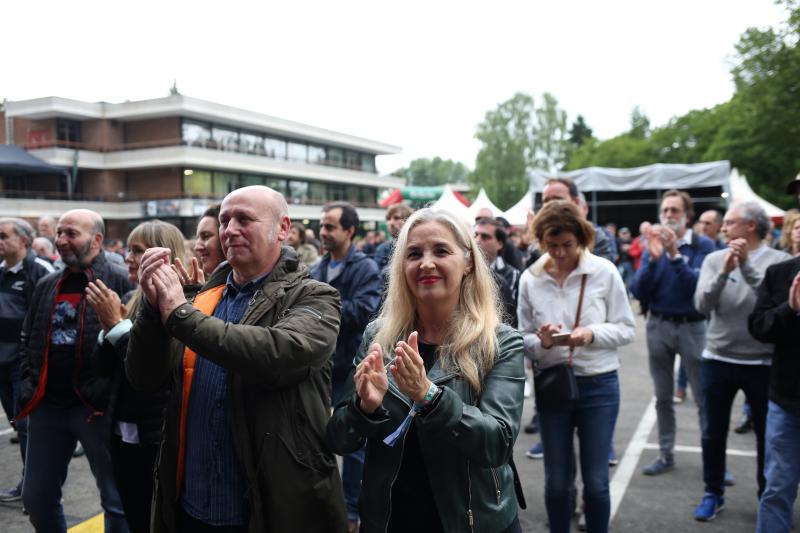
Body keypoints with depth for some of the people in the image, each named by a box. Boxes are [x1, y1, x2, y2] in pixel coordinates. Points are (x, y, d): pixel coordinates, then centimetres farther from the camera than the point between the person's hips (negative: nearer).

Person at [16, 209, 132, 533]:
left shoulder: (120, 282, -10)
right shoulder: (46, 285, 12)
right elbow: (28, 339, 20)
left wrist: (110, 389, -17)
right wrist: (28, 383, 8)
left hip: (97, 407, -6)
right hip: (47, 406, 7)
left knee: (117, 501, 8)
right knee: (37, 498, 18)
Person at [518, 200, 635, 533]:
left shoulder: (604, 271, -6)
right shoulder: (530, 279, -3)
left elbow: (626, 330, -2)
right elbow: (522, 340, 1)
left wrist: (592, 334, -20)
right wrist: (541, 342, -21)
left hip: (599, 385, -1)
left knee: (596, 481, 9)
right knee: (556, 481, 12)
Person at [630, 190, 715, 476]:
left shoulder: (703, 245, -5)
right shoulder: (653, 244, 3)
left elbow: (698, 285, -18)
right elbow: (638, 291, -5)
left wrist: (675, 255, -26)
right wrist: (653, 258, -18)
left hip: (693, 326, -3)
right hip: (659, 325, 3)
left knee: (704, 397, -1)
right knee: (663, 398, 11)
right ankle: (666, 455, 21)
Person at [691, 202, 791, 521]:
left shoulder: (779, 260, -7)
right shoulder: (714, 259, -1)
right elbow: (701, 305, -11)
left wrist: (747, 265, -25)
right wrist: (724, 272, -24)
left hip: (763, 362, -2)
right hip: (718, 359, 2)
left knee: (767, 434, 13)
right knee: (714, 432, 12)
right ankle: (713, 493, 28)